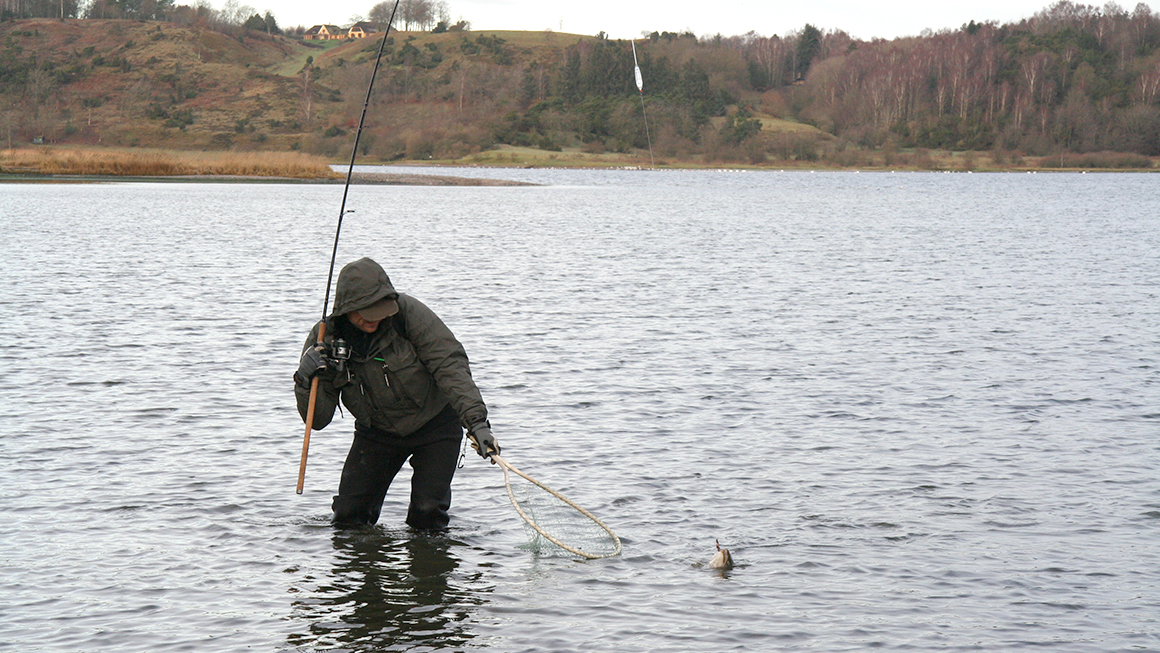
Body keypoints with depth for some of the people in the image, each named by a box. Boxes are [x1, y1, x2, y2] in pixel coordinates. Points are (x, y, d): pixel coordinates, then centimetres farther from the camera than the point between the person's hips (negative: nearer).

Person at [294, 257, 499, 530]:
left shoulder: (407, 312, -26)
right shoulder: (325, 338, -16)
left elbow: (450, 365, -29)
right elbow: (318, 420, -13)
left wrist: (476, 421, -40)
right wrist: (305, 381, -33)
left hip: (434, 424, -3)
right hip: (377, 432, 3)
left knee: (427, 512, -14)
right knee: (348, 514, -3)